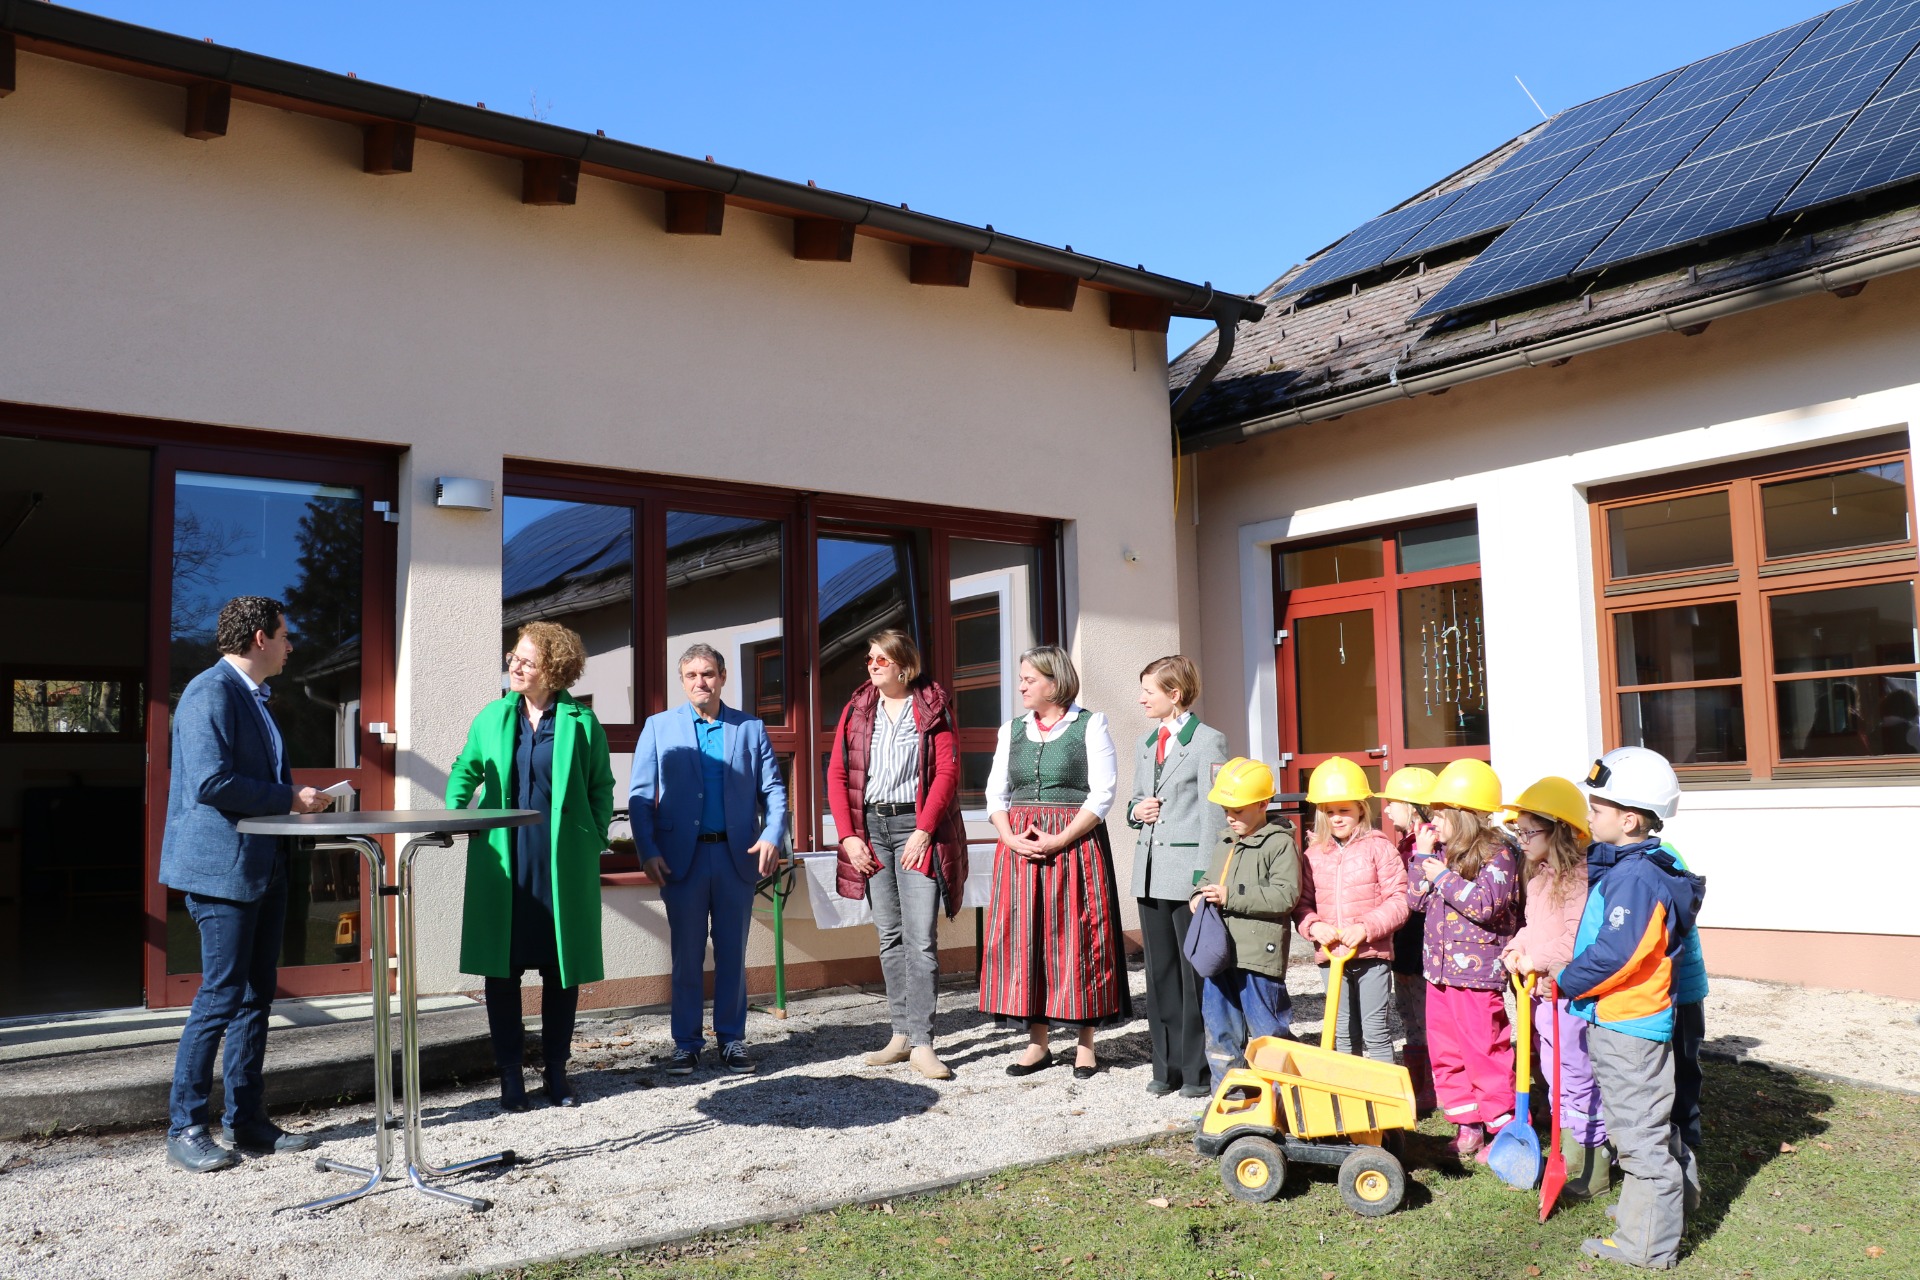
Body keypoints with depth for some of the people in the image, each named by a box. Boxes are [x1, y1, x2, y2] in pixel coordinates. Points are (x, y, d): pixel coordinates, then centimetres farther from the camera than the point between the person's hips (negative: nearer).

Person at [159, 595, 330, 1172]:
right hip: (221, 866, -10)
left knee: (256, 997, 11)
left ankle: (248, 1123, 19)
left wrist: (296, 799, 8)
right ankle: (184, 1130, 7)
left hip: (262, 867, 10)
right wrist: (290, 798, -16)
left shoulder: (253, 696, 18)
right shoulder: (210, 692, -14)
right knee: (221, 997, -5)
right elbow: (211, 782, -23)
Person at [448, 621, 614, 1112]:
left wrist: (596, 841, -2)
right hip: (502, 863, 2)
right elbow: (465, 769, 15)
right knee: (502, 966, 6)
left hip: (563, 864, -2)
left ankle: (556, 1069, 22)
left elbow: (601, 787, 5)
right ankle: (510, 1072, 19)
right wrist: (453, 813, -2)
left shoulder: (581, 722, -2)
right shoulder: (492, 717, 5)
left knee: (562, 968, 7)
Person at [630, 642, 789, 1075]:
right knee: (686, 955, 5)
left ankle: (731, 1039, 18)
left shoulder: (751, 728, 9)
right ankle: (686, 1042, 15)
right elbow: (641, 796, 1)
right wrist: (648, 851, -10)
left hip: (737, 856, 1)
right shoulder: (659, 727, 6)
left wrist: (772, 835, -12)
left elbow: (773, 789, 5)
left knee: (732, 953, 8)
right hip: (682, 857, -1)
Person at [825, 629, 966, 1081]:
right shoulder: (857, 707, 10)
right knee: (889, 935, 8)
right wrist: (848, 835, -3)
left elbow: (947, 772, -6)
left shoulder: (933, 707, 0)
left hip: (916, 824, -4)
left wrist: (923, 832, -15)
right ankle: (902, 1034, 15)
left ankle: (922, 1043, -6)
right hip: (870, 825, 4)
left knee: (921, 937, -8)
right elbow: (837, 773, 7)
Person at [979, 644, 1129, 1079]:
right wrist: (1011, 839, -7)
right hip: (1020, 847, 4)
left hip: (1075, 844, -4)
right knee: (1023, 938, 3)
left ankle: (1086, 1043, 10)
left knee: (1076, 940, -1)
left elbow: (1103, 793, -7)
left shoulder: (1090, 725, 0)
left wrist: (1060, 840, -15)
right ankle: (1037, 1043, 13)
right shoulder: (1012, 731, 14)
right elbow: (996, 794, 12)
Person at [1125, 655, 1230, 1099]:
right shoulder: (1147, 743, 17)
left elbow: (1213, 812, -11)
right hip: (1151, 874, 7)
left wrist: (1204, 876, -16)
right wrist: (1136, 811, 1)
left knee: (1196, 973, 0)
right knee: (1160, 972, 11)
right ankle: (1166, 1067, 20)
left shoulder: (1208, 741, -6)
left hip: (1189, 873, -7)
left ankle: (1198, 1070, 9)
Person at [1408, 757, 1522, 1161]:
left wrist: (1444, 877, -18)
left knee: (1485, 1052, 0)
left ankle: (1505, 1128, 13)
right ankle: (1467, 1123, 24)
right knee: (1445, 1051, 12)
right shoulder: (1442, 851, 10)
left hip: (1477, 974, -8)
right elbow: (1416, 900, 9)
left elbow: (1486, 904, -23)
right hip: (1439, 972, 8)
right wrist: (1423, 856, 2)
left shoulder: (1498, 854, -11)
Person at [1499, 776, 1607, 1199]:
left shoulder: (1579, 875, -19)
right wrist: (1515, 949, 2)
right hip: (1543, 992, 9)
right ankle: (1567, 1153, 31)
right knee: (1558, 1078, 18)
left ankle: (1593, 1167, 13)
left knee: (1579, 1080, 1)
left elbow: (1579, 937, -24)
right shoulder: (1538, 875, 12)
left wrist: (1537, 959, -18)